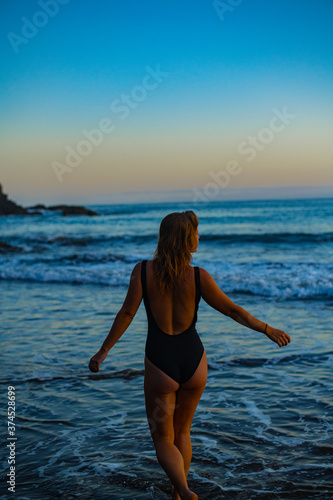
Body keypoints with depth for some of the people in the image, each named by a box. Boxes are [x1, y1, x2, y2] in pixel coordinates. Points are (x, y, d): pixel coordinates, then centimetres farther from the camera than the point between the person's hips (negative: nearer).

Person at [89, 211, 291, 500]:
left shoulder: (143, 271, -12)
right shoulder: (199, 277, -12)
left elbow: (127, 313, -11)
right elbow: (233, 310, -4)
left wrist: (104, 351, -1)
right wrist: (268, 330, 10)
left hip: (160, 364, -1)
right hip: (194, 361, 2)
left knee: (164, 440, 14)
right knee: (182, 431, 26)